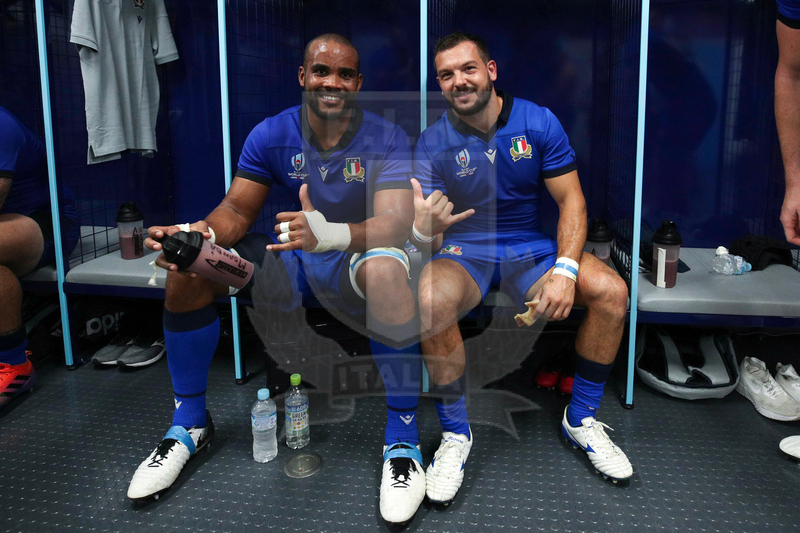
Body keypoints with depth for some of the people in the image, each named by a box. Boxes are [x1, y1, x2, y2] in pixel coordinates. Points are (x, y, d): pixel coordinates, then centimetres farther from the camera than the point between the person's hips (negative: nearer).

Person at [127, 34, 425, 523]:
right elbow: (238, 210, -2)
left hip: (354, 263, -3)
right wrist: (200, 234, -27)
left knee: (387, 271, -39)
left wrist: (332, 233, -47)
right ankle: (190, 424, 3)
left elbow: (398, 222, -26)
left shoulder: (386, 140, -12)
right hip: (293, 262, 4)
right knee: (187, 268, -14)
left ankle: (403, 442, -25)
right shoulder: (272, 135, -2)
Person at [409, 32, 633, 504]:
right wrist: (424, 230, -39)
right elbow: (427, 241, -11)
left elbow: (572, 201, -4)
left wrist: (566, 269, -21)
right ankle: (455, 434, -12)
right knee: (431, 301, -35)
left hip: (529, 248, 2)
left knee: (612, 292, -22)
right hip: (463, 252, -2)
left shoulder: (538, 122, -4)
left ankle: (581, 419, 2)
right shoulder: (433, 142, -7)